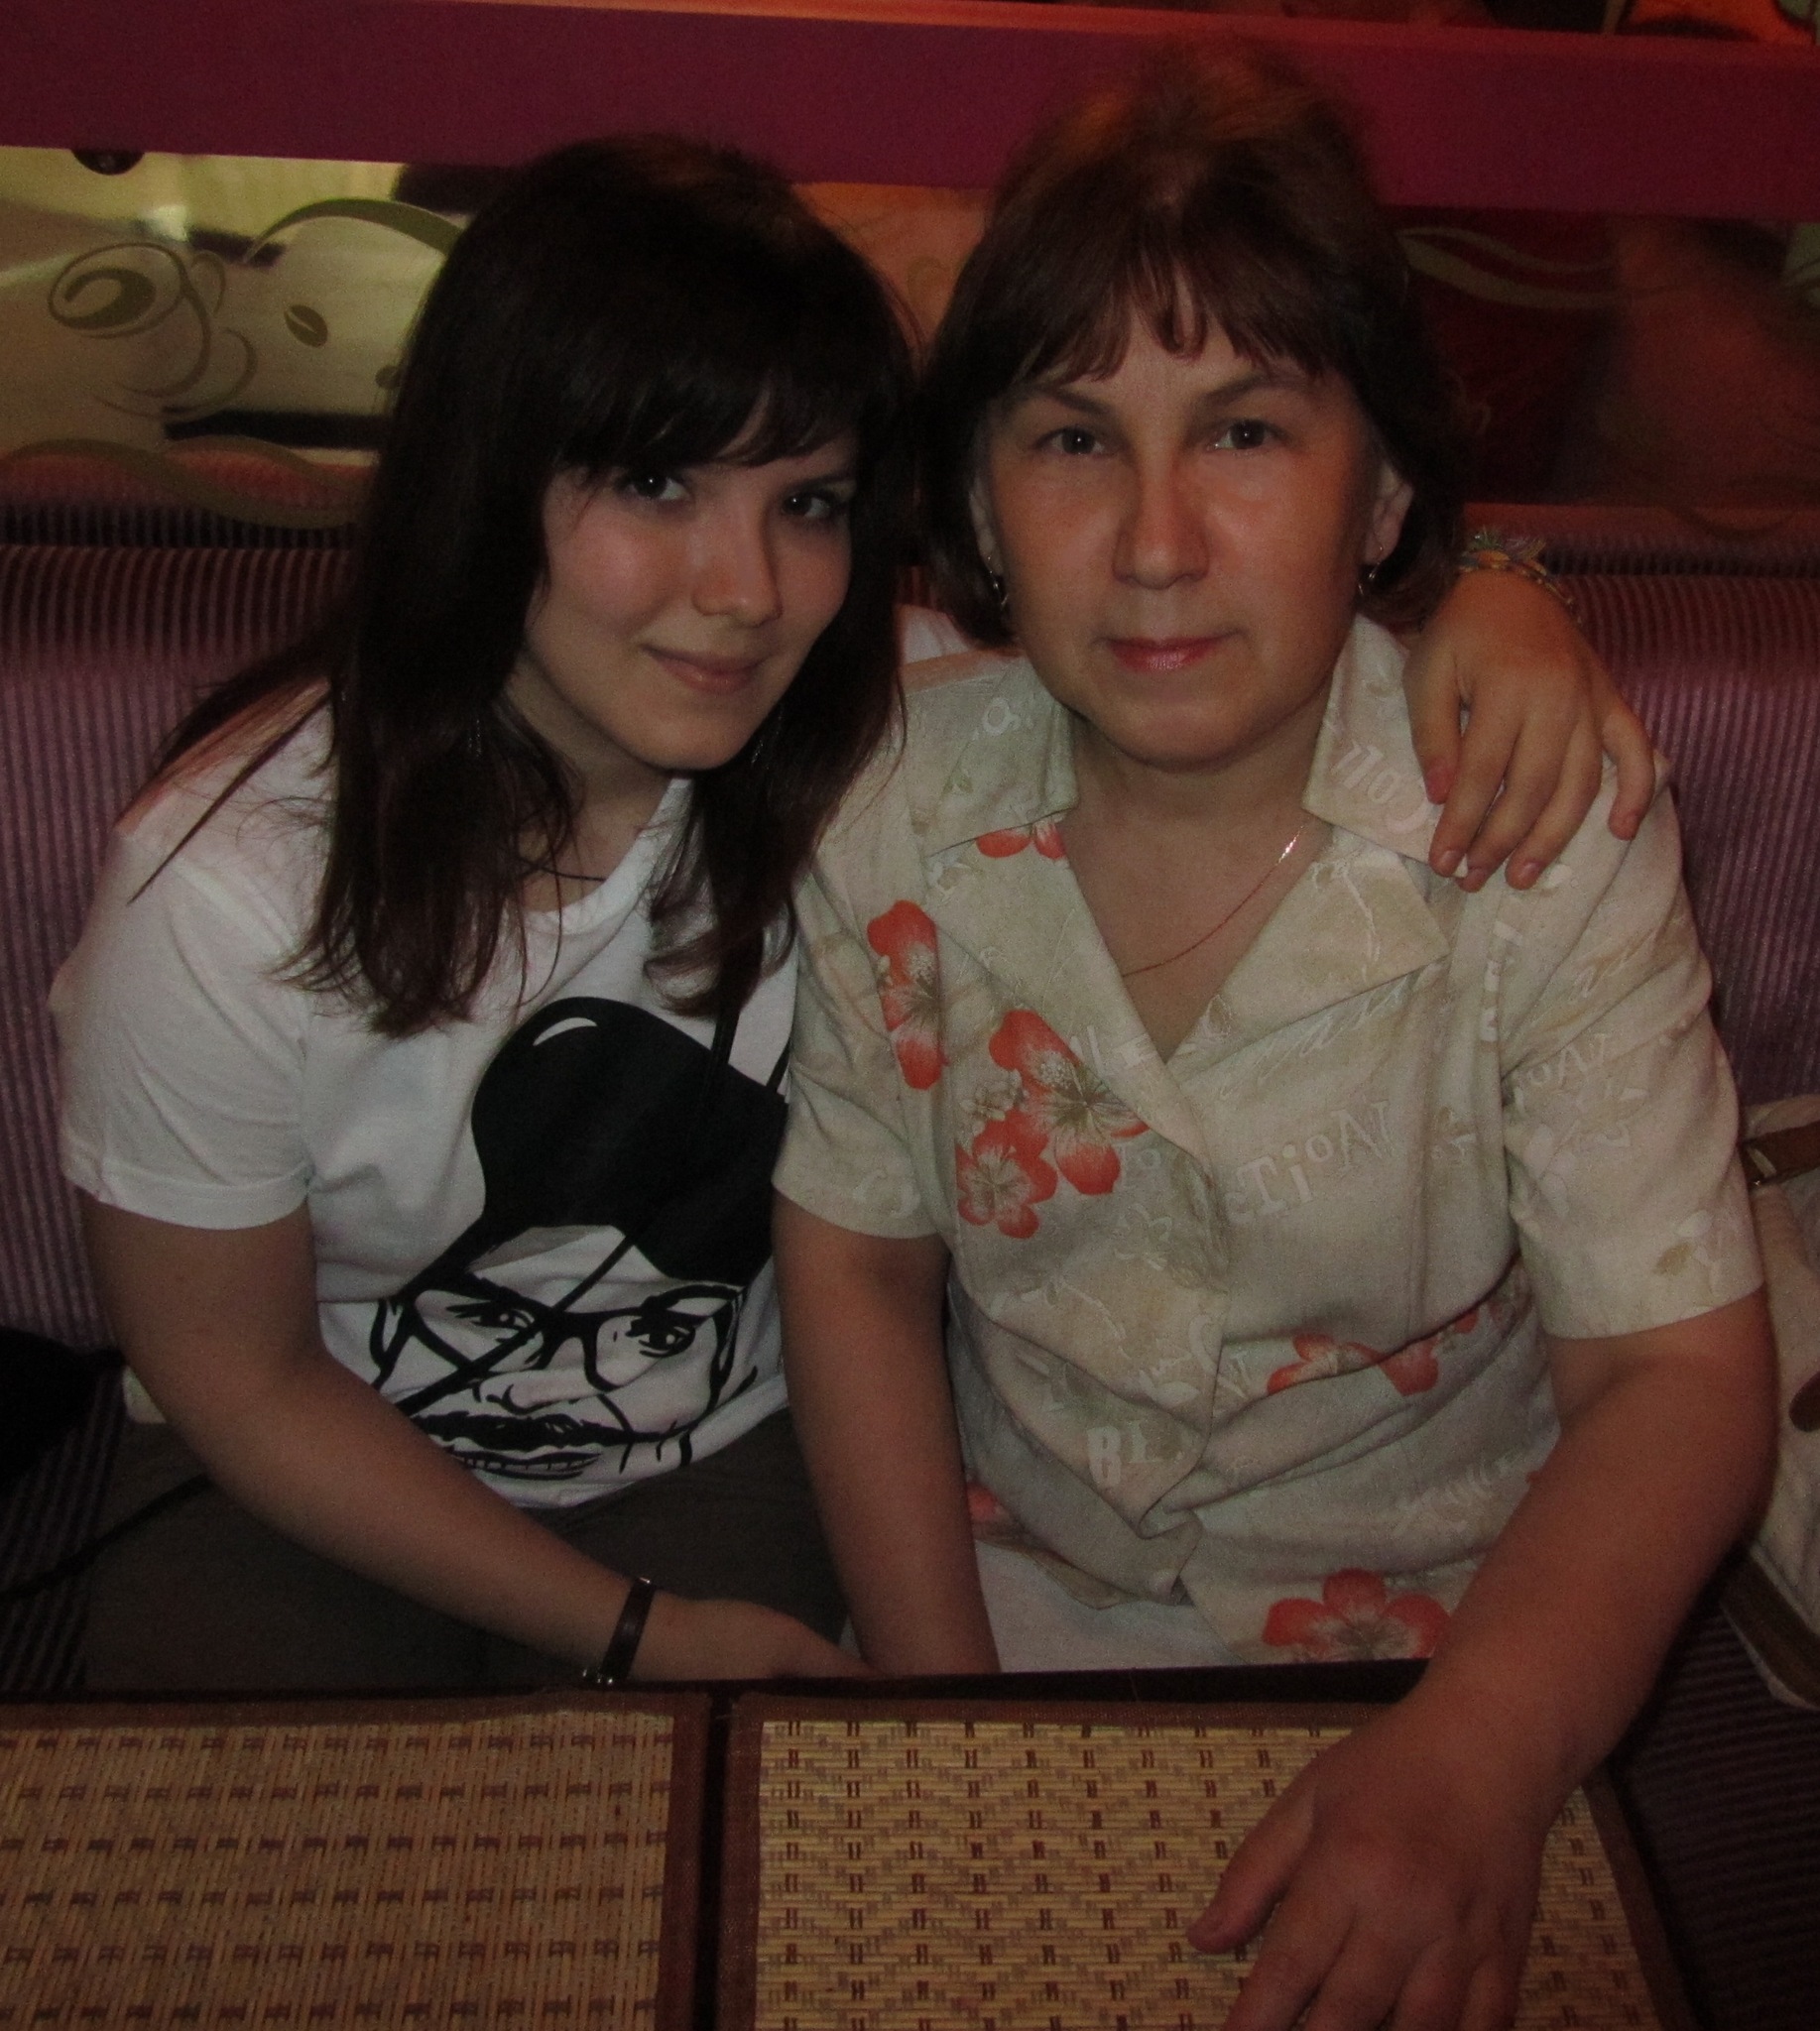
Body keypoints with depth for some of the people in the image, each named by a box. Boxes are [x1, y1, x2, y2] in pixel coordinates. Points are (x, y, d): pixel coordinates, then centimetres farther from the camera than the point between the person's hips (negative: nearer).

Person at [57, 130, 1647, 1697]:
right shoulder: (230, 881, -24)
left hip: (733, 1454, 2)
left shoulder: (863, 729, -19)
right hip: (314, 1483, -1)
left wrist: (1489, 606, -28)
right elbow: (237, 1377, -12)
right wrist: (629, 1630, -11)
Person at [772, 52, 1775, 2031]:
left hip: (1437, 1631, -1)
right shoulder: (898, 809, -14)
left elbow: (1675, 1372, -18)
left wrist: (1471, 1759, -33)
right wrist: (940, 1703, -8)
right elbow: (856, 1264, -3)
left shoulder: (1545, 833, -20)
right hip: (1014, 1589, 2)